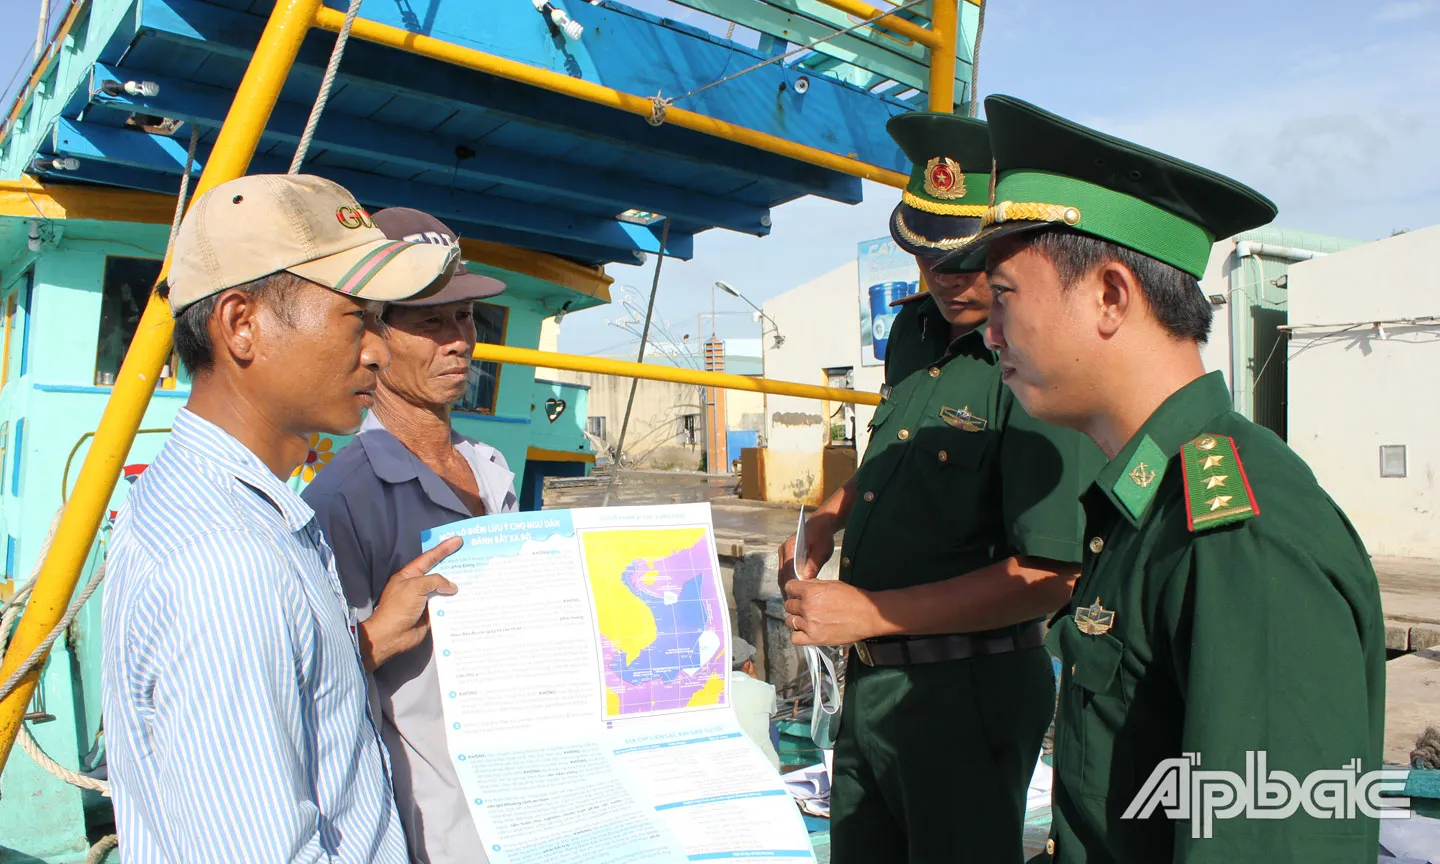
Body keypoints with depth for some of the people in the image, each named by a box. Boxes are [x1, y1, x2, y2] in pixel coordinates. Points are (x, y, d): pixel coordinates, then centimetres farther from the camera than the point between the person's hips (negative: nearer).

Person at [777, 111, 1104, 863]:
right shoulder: (916, 330, 6)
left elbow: (1046, 576, -24)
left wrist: (868, 613, -23)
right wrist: (830, 516, 7)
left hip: (966, 691, -8)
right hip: (871, 676, 8)